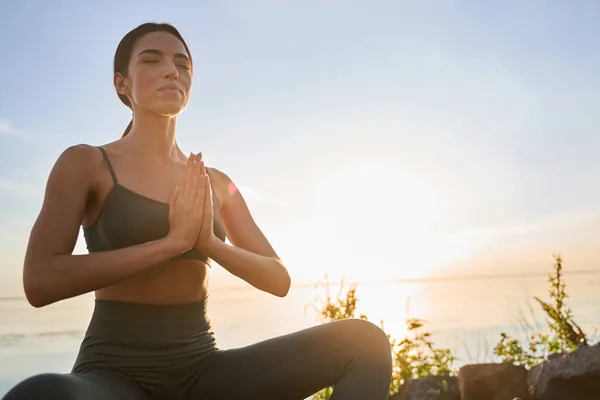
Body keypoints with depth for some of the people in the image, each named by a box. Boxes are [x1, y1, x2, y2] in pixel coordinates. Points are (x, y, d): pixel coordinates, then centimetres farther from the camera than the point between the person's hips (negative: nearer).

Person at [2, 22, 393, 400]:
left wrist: (210, 243, -14)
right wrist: (173, 240, -19)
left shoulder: (216, 183, 10)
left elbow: (279, 280, 5)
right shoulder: (84, 163, -2)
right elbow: (40, 282, -16)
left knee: (365, 341, -15)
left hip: (201, 367, 4)